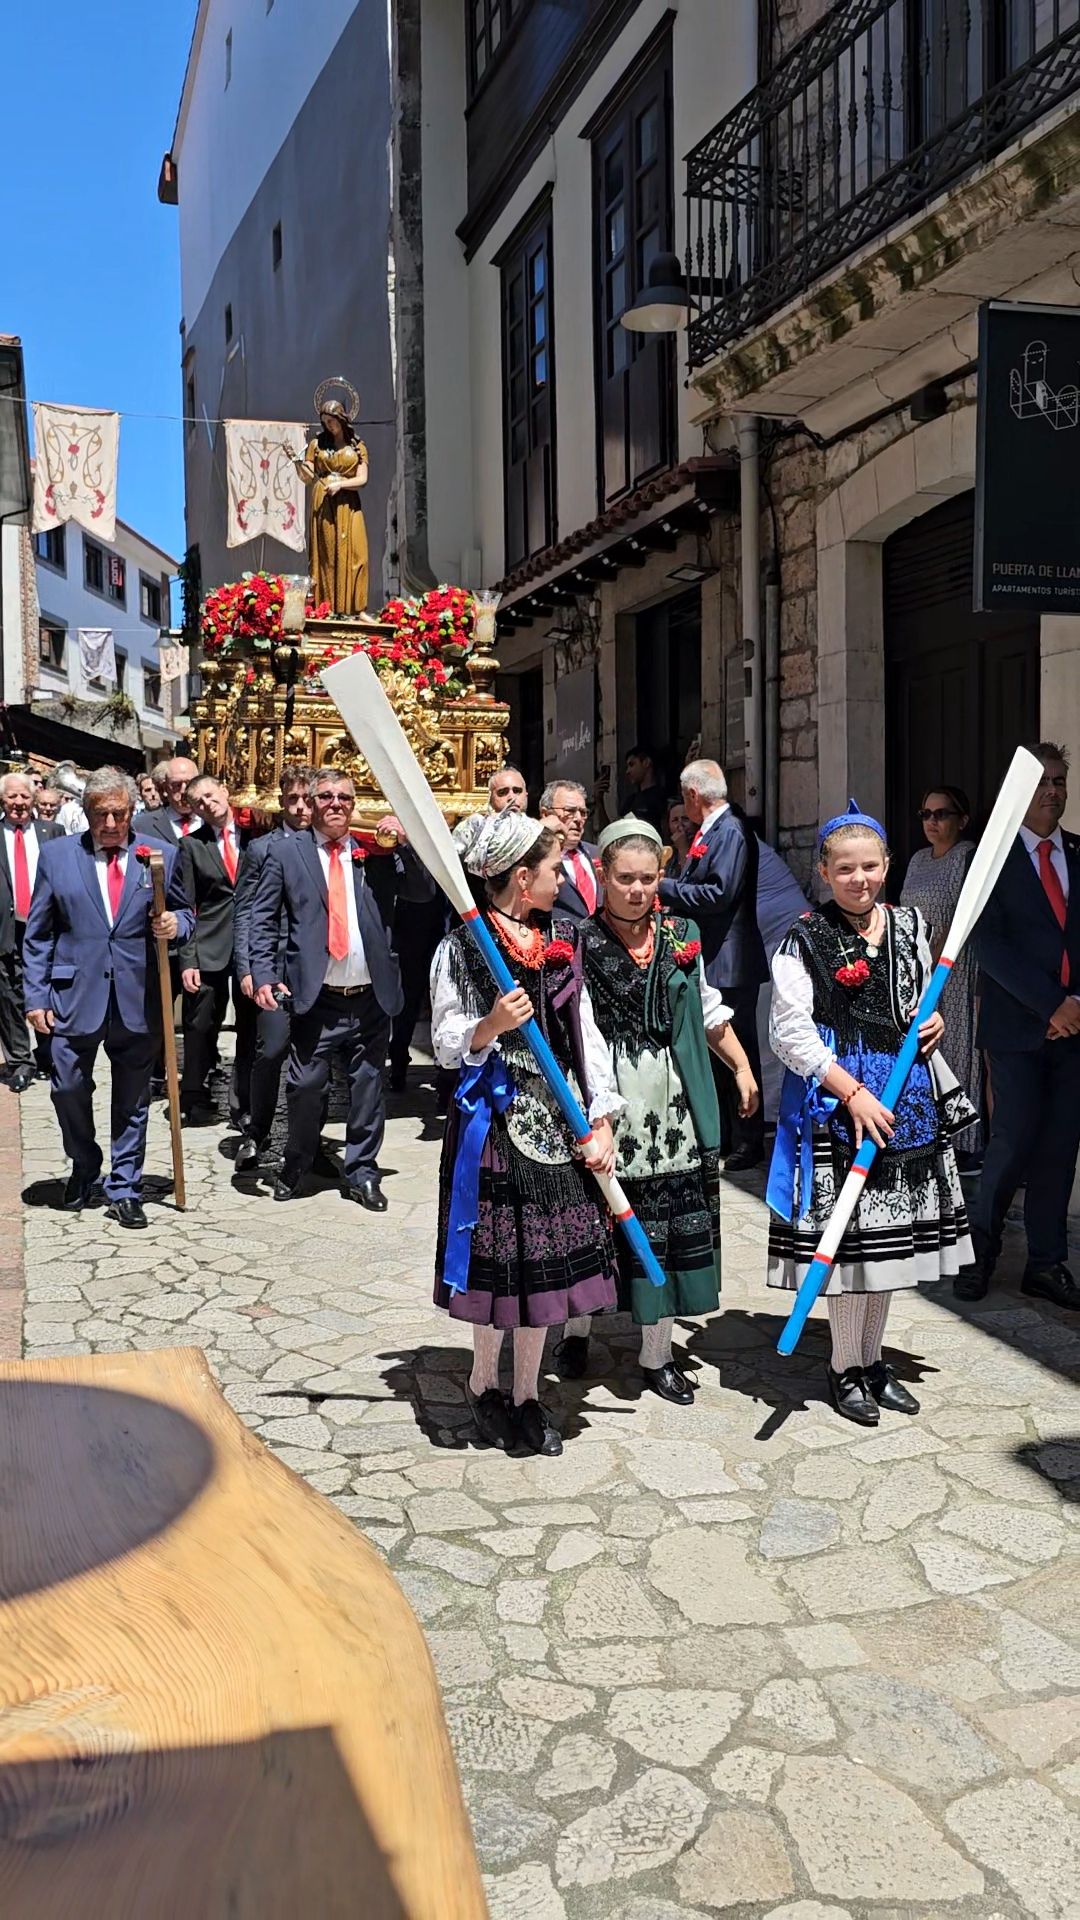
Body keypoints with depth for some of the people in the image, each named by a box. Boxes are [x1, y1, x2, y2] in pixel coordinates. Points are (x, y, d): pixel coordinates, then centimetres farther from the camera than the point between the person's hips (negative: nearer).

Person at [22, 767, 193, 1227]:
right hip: (75, 996, 0)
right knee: (68, 1090, 6)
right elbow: (38, 933, 5)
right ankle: (84, 1170, 33)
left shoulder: (162, 856, 4)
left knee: (132, 1101, 8)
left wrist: (176, 924, -11)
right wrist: (36, 995, -1)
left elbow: (183, 913, 13)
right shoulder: (56, 855, 4)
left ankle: (124, 1190, 22)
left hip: (138, 1001, 0)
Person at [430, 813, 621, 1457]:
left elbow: (587, 1034, 6)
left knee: (547, 1253, 9)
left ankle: (527, 1393, 25)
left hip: (556, 1115, 5)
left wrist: (602, 1121, 0)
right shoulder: (463, 948, -7)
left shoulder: (564, 943, 7)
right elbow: (447, 1047, -5)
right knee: (500, 1252, 3)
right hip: (493, 1116, -4)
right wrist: (492, 1025, -25)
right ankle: (485, 1384, 28)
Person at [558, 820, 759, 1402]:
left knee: (670, 1227, 9)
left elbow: (709, 1010, 17)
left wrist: (742, 1067, 19)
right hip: (605, 1109, -3)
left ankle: (656, 1355, 24)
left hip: (672, 1109, 4)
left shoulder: (680, 935, 5)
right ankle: (575, 1329, 34)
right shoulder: (578, 942, -8)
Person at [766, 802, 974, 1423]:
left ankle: (872, 1358, 28)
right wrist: (852, 1093, -17)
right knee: (849, 1233, 0)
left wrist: (934, 1023, -2)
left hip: (908, 1093, 5)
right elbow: (790, 1030, -12)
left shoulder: (910, 924, 8)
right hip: (837, 1096, -5)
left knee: (893, 1230, 12)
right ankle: (845, 1368, 17)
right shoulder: (807, 938, -8)